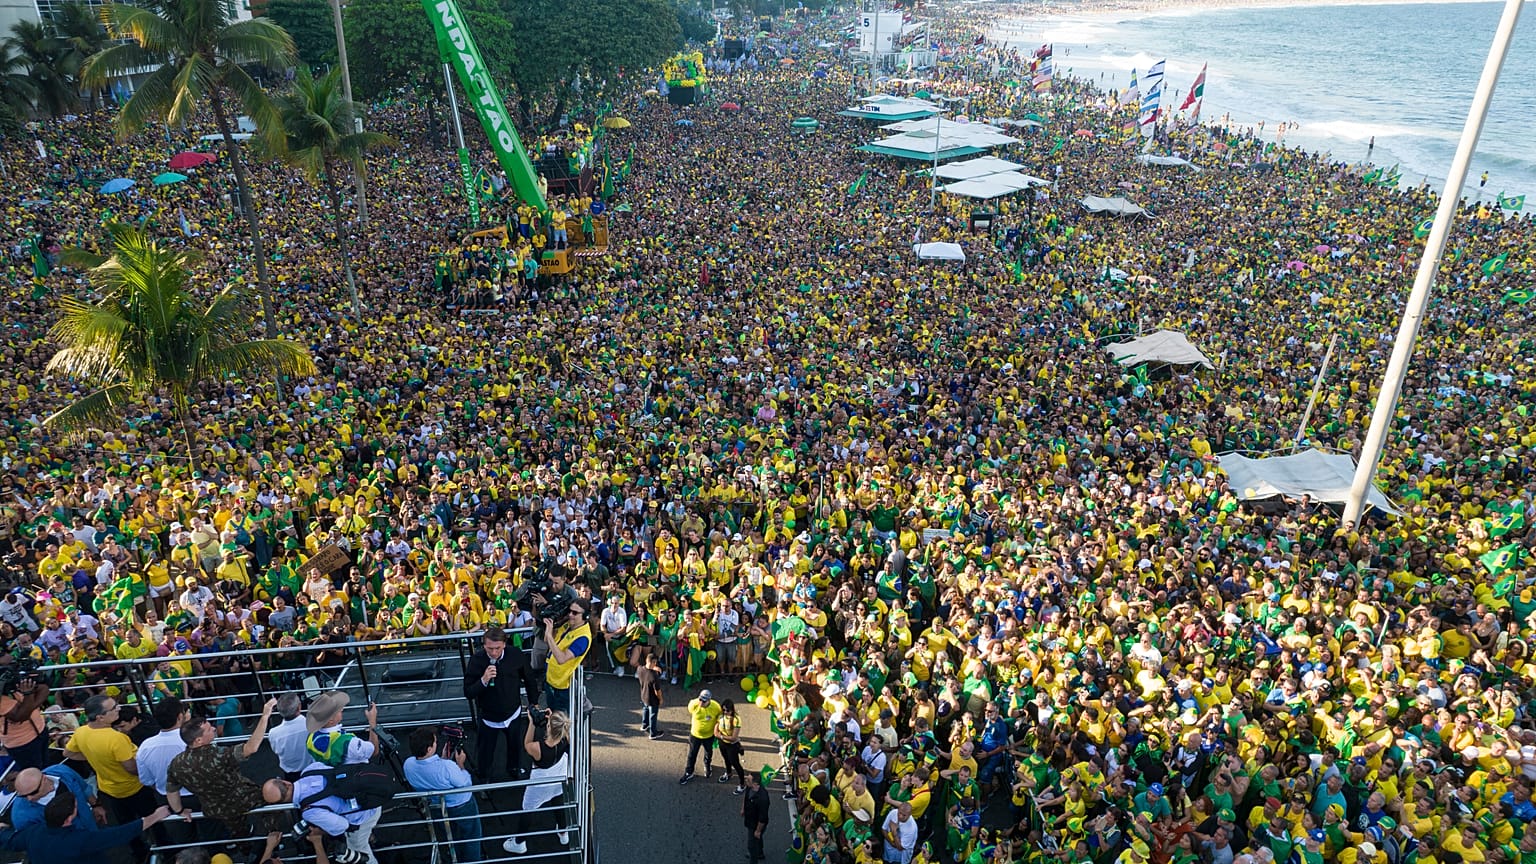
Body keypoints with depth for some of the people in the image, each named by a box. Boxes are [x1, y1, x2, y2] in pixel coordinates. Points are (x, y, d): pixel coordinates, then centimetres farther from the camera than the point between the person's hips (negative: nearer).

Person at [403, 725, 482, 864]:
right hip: (463, 807, -5)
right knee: (471, 839, 21)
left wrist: (443, 759, -1)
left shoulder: (408, 765, -23)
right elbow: (466, 784, -21)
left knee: (452, 839, 31)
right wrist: (460, 764, -9)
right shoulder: (446, 767, -40)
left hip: (436, 808, 5)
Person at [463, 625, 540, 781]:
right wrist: (483, 680, -37)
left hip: (513, 714, 2)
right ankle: (483, 779, 44)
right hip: (488, 717, -2)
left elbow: (530, 680, -2)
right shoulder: (476, 660, -23)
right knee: (485, 752, 14)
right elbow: (468, 693, -19)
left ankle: (515, 770, 55)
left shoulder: (516, 655, -20)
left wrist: (534, 703, 4)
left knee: (516, 745, 25)